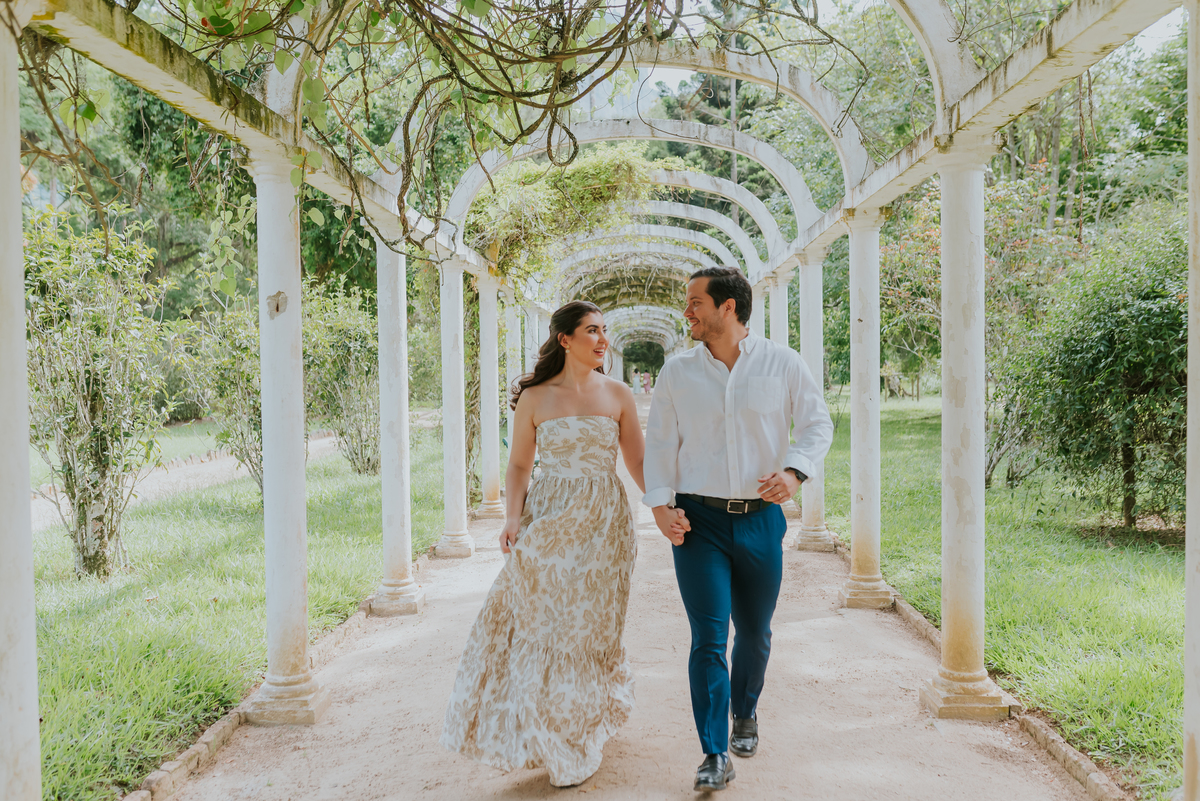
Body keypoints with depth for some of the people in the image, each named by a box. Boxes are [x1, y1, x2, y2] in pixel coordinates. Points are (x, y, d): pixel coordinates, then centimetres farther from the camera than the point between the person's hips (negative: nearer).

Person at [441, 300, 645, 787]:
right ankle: (543, 735, 22)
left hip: (602, 523, 1)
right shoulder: (534, 398, 1)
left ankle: (578, 747, 25)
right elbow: (518, 465, 5)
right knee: (538, 624, 0)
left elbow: (639, 463, 5)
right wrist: (513, 517, -9)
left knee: (588, 628, 7)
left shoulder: (617, 394, 3)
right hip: (548, 522, 0)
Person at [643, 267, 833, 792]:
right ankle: (715, 754, 3)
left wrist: (793, 471, -17)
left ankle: (745, 713, 41)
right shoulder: (676, 372, 5)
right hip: (698, 521, 0)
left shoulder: (782, 364, 1)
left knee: (755, 632, 15)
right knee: (708, 637, -6)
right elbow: (660, 442, 7)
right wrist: (660, 503, -5)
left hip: (760, 519, 1)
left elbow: (818, 424, 2)